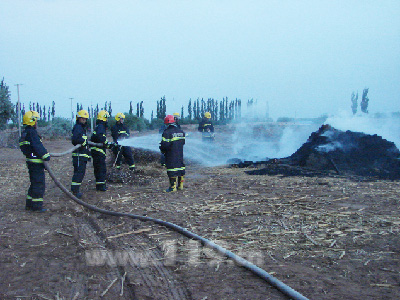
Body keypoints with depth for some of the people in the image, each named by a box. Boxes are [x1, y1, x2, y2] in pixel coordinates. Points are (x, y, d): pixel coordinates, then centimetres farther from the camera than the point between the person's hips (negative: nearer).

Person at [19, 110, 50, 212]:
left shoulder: (25, 133, 15)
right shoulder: (32, 133, -16)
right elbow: (38, 146, -23)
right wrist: (46, 155, -19)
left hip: (30, 161, 10)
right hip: (36, 163, -10)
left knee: (34, 183, 19)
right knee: (39, 184, -3)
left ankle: (29, 204, 25)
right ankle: (37, 206, 1)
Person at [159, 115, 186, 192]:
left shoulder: (167, 132, -15)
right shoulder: (181, 131, 9)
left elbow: (165, 144, -19)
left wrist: (162, 150, -1)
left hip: (171, 155, -7)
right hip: (180, 154, 7)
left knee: (172, 169, -3)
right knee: (180, 167, 15)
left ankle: (173, 187, -2)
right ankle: (180, 185, 24)